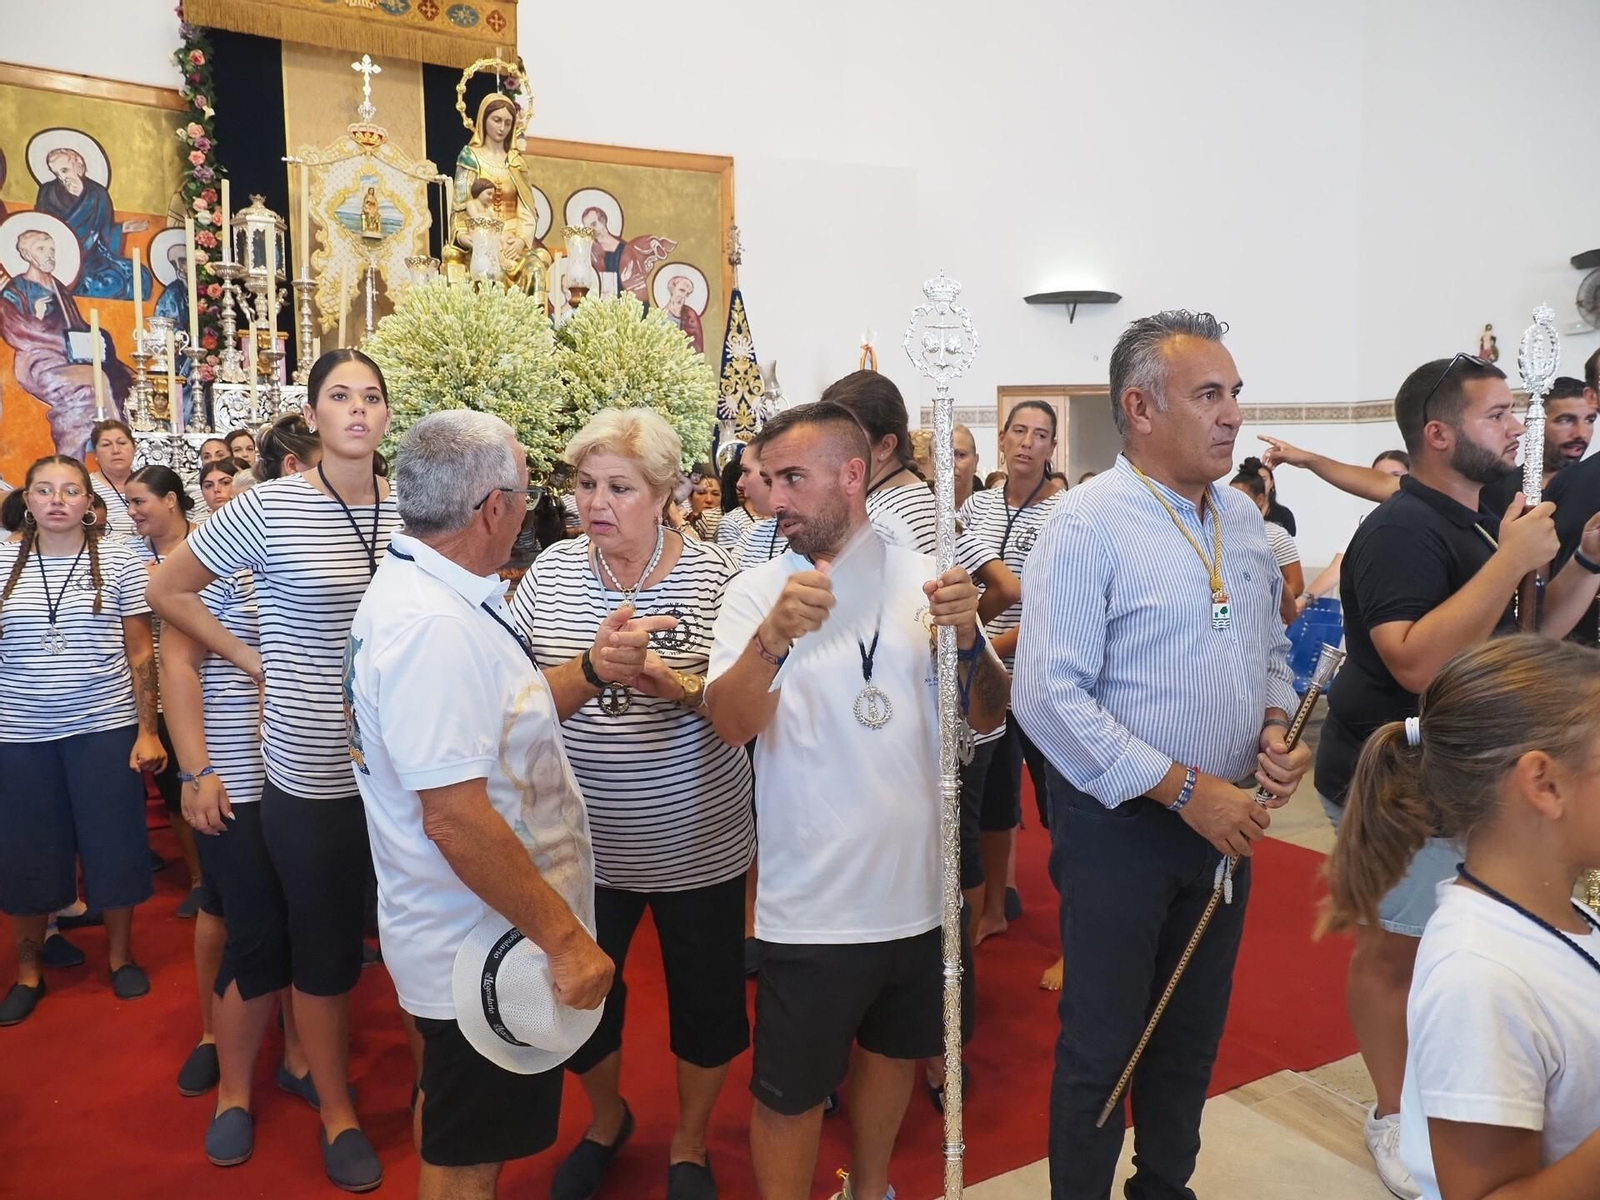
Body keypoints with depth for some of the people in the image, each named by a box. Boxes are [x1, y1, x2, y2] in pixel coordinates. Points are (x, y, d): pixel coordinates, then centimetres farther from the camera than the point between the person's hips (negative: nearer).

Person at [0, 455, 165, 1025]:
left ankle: (120, 951, 25)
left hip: (104, 727, -2)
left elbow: (140, 652, -1)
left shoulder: (117, 561, -1)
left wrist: (148, 731, -4)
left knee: (113, 844, 6)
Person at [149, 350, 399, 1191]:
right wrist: (258, 662, -3)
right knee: (325, 946, 11)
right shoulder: (268, 507, -10)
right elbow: (167, 590, 1)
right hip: (313, 769, -3)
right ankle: (336, 1113, 30)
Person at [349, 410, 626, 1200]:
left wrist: (589, 674, -6)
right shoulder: (433, 624, -28)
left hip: (464, 937, 10)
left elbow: (495, 720, 10)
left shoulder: (419, 587, 5)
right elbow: (455, 815, -31)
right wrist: (564, 938, -25)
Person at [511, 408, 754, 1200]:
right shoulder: (552, 571, -1)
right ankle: (607, 1119, 49)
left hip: (697, 843, -2)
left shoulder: (712, 573, -9)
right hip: (584, 844, 2)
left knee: (705, 1002, 14)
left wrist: (679, 685, -29)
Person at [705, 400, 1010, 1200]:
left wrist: (968, 638, -21)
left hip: (917, 887, 3)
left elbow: (988, 718, -2)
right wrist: (773, 637, -41)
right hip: (809, 902, -3)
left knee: (894, 1049, 24)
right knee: (789, 1091, 10)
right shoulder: (757, 592, -8)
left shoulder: (925, 578, -2)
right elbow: (730, 725, -22)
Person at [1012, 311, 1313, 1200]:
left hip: (1225, 821, 7)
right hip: (1121, 824, -7)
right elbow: (1050, 697, -22)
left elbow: (1272, 648, 17)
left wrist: (1276, 725, -4)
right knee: (1102, 1048, 8)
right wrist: (1185, 789, -21)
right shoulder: (1089, 524, -17)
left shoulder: (1242, 517, 6)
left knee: (1193, 1035, 21)